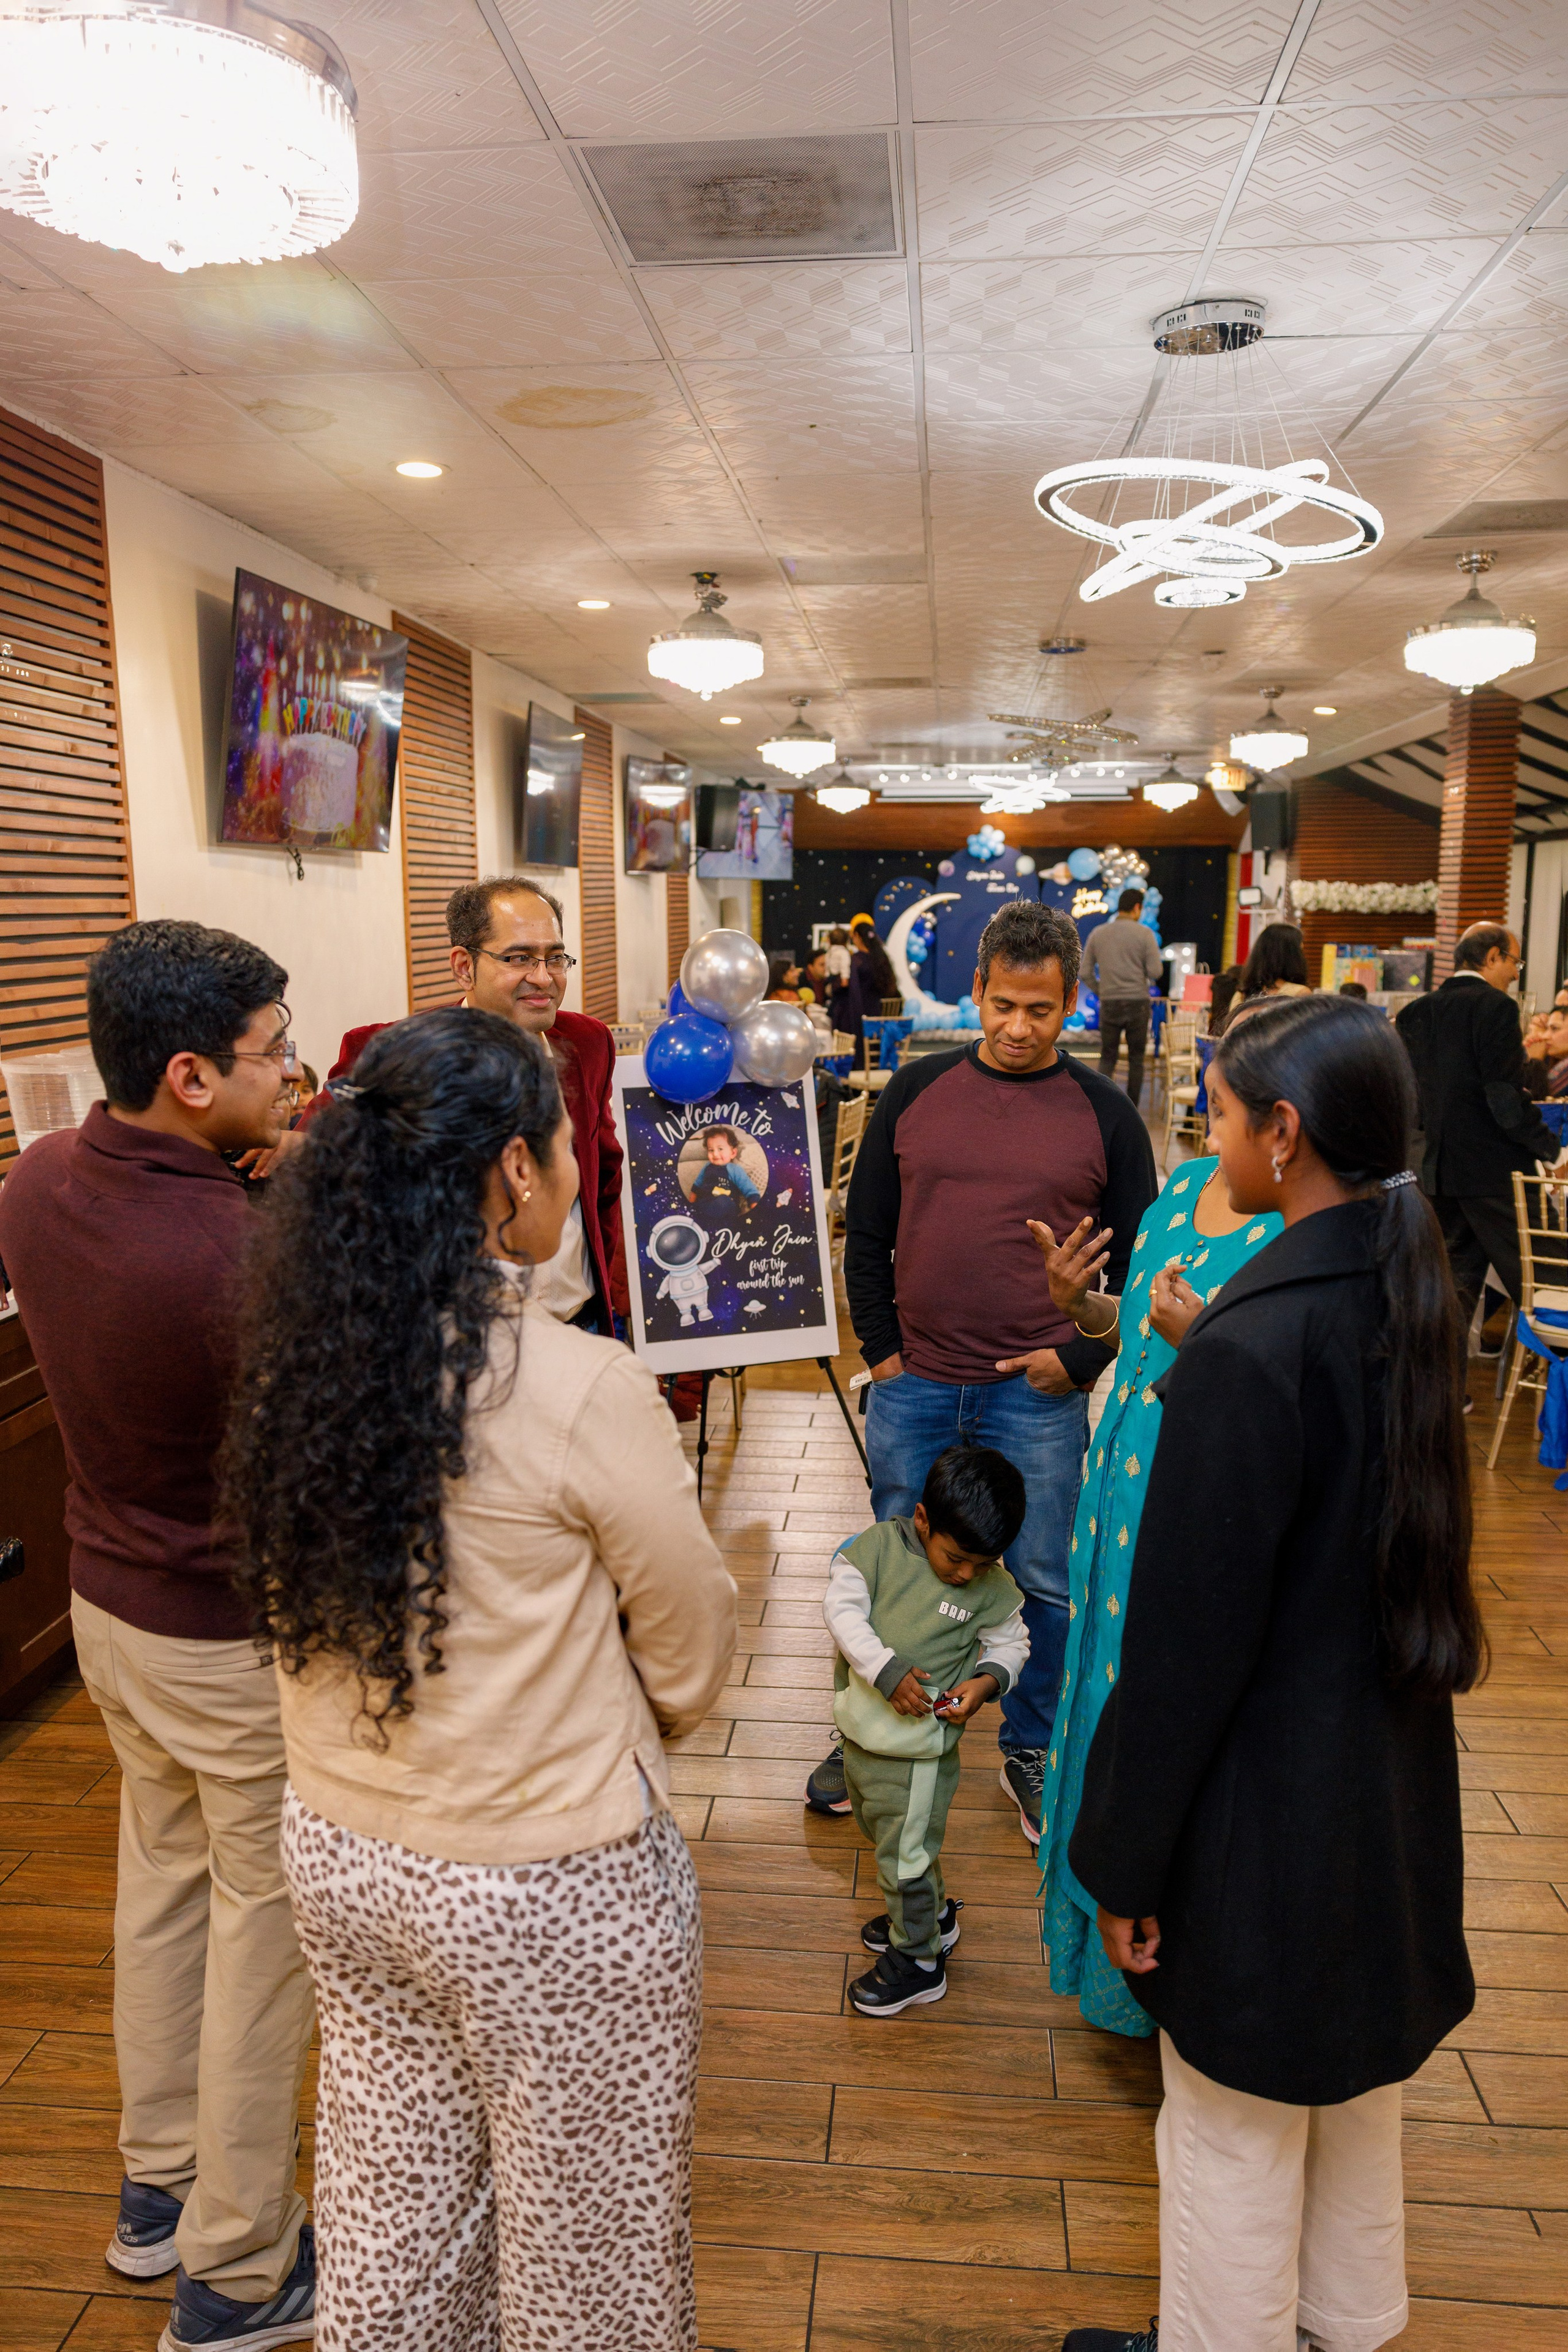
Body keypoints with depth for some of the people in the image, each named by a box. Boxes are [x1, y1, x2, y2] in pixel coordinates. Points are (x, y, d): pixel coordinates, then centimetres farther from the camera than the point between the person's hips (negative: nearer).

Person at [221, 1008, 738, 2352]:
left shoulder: (301, 1361, -9)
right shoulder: (584, 1392, -26)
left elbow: (300, 1609, 7)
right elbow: (693, 1660, -12)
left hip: (339, 1852, 6)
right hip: (547, 1888, -5)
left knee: (389, 2193, 27)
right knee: (579, 2235, 20)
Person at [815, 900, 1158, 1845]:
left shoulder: (1103, 1112, 0)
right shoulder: (917, 1090, 3)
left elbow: (1139, 1260, 5)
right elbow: (866, 1231, 9)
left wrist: (1080, 1358, -5)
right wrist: (881, 1348, 3)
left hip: (1038, 1392, -1)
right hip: (914, 1382, 2)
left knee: (1045, 1584, 9)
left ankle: (1032, 1749, 30)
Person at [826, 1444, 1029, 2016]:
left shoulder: (993, 1588, -12)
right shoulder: (877, 1546, -14)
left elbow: (1011, 1643, 2)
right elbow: (841, 1607, -19)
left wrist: (987, 1680, -18)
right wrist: (886, 1669, -28)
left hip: (919, 1744, -4)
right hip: (862, 1728, 4)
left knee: (906, 1852, 6)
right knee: (879, 1831, 24)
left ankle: (919, 1961, 27)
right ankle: (930, 1914, 48)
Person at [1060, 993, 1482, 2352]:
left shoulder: (1252, 1349, -29)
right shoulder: (1407, 1300, -3)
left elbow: (1185, 1643, -23)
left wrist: (1123, 1861, -11)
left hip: (1268, 1813, -8)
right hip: (1391, 1787, 9)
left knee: (1237, 2138, 14)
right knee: (1356, 2102, 28)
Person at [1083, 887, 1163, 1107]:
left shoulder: (1098, 933, 5)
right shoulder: (1144, 933, -5)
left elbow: (1086, 973, 5)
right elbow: (1156, 972, -9)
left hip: (1109, 1005, 2)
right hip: (1137, 1004, -2)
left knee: (1107, 1058, 9)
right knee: (1136, 1059, 9)